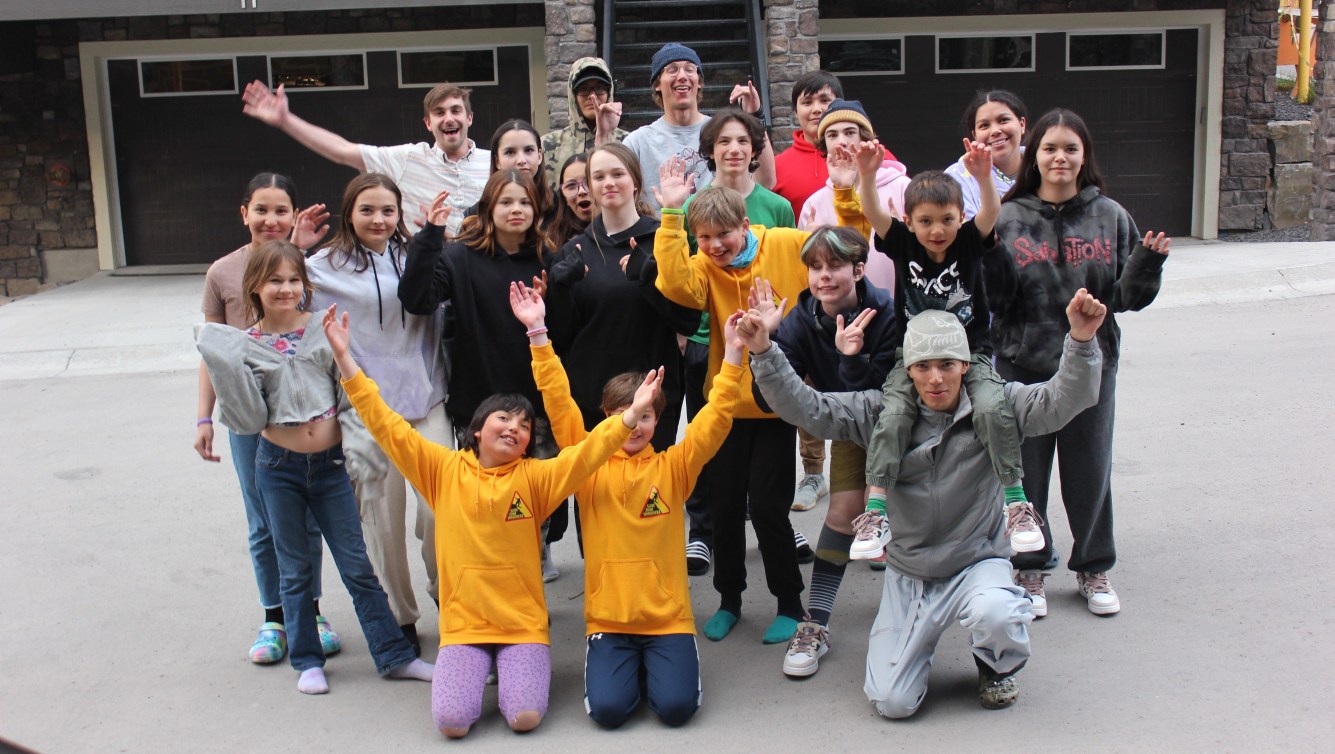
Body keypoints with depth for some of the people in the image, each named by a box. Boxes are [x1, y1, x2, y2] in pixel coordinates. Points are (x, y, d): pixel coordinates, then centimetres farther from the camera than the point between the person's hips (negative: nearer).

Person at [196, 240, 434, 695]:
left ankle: (394, 655, 14)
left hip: (330, 465, 0)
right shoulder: (244, 346, -1)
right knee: (295, 571, 12)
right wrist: (223, 362, -14)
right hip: (279, 468, 0)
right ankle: (307, 661, 26)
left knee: (359, 566, 5)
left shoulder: (324, 331, -1)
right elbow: (250, 418, -9)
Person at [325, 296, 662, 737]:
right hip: (463, 623, 0)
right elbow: (387, 427, -3)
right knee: (452, 721, -17)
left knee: (525, 717, -18)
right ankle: (478, 669, 15)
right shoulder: (443, 470, 1)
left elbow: (584, 455, -13)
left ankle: (515, 669, 16)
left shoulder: (533, 477, 0)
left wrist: (631, 416, -27)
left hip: (524, 623, 0)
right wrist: (344, 358, -8)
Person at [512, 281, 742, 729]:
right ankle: (624, 666, 16)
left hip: (667, 618, 0)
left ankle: (654, 665, 17)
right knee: (608, 708, -17)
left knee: (676, 705, -16)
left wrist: (733, 352, -14)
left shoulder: (673, 467, 3)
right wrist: (538, 333, -9)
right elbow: (559, 404, -3)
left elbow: (716, 419, -5)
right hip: (607, 619, 0)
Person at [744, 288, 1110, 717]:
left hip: (978, 562, -1)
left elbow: (1062, 401, -21)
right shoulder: (881, 413, -5)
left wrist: (1081, 342, -39)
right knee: (891, 703, -7)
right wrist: (763, 354, -22)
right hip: (908, 574, 2)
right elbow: (806, 408, -8)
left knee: (994, 614, -38)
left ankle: (998, 668, 2)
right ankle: (920, 643, 29)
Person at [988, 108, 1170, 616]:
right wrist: (985, 255, -20)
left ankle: (1094, 567, 30)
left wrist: (1149, 262, -15)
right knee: (1025, 471, 8)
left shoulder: (1110, 217, 2)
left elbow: (1126, 298, 2)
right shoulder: (1009, 218, -2)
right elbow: (995, 297, -5)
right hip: (1023, 364, -1)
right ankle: (1028, 568, 25)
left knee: (1090, 469, 12)